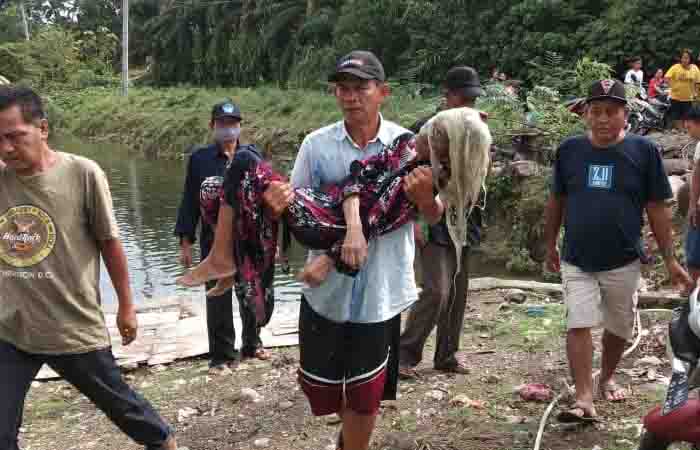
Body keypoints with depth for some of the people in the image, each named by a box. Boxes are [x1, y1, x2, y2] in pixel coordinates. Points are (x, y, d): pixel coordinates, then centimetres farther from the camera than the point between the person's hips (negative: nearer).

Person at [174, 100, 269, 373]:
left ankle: (252, 344, 34)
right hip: (215, 243, -1)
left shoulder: (253, 157, 3)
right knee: (218, 301, 5)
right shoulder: (199, 159, -1)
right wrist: (186, 242, -2)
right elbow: (189, 202, 0)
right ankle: (222, 355, 19)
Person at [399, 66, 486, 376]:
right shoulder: (427, 129, -7)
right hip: (433, 225, -6)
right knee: (437, 291, -13)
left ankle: (446, 356, 22)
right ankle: (406, 352, 2)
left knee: (457, 294, 10)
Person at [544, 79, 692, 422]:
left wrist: (670, 260, -3)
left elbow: (657, 209, -2)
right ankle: (584, 400, -4)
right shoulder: (569, 149, -2)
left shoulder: (643, 150, -7)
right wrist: (550, 245, 13)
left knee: (619, 328, 15)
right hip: (577, 261, 0)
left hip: (623, 262, 0)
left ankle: (606, 378, 39)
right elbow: (556, 201, 10)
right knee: (578, 326, -8)